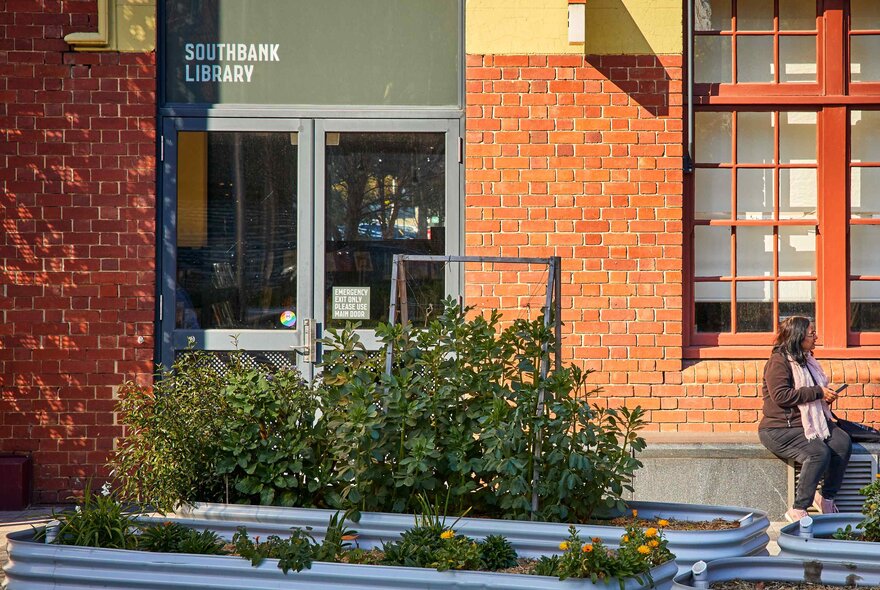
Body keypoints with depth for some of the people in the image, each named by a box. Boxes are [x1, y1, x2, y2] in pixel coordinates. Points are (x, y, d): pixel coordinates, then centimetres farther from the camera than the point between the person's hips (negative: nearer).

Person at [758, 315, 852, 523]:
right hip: (779, 429, -9)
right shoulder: (778, 361, -10)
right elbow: (781, 395, -23)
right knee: (819, 452, -31)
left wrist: (826, 396, 12)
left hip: (809, 423, 9)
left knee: (843, 442, -17)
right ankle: (798, 511, -23)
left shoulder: (806, 360, 19)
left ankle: (827, 498, -6)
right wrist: (817, 392, -20)